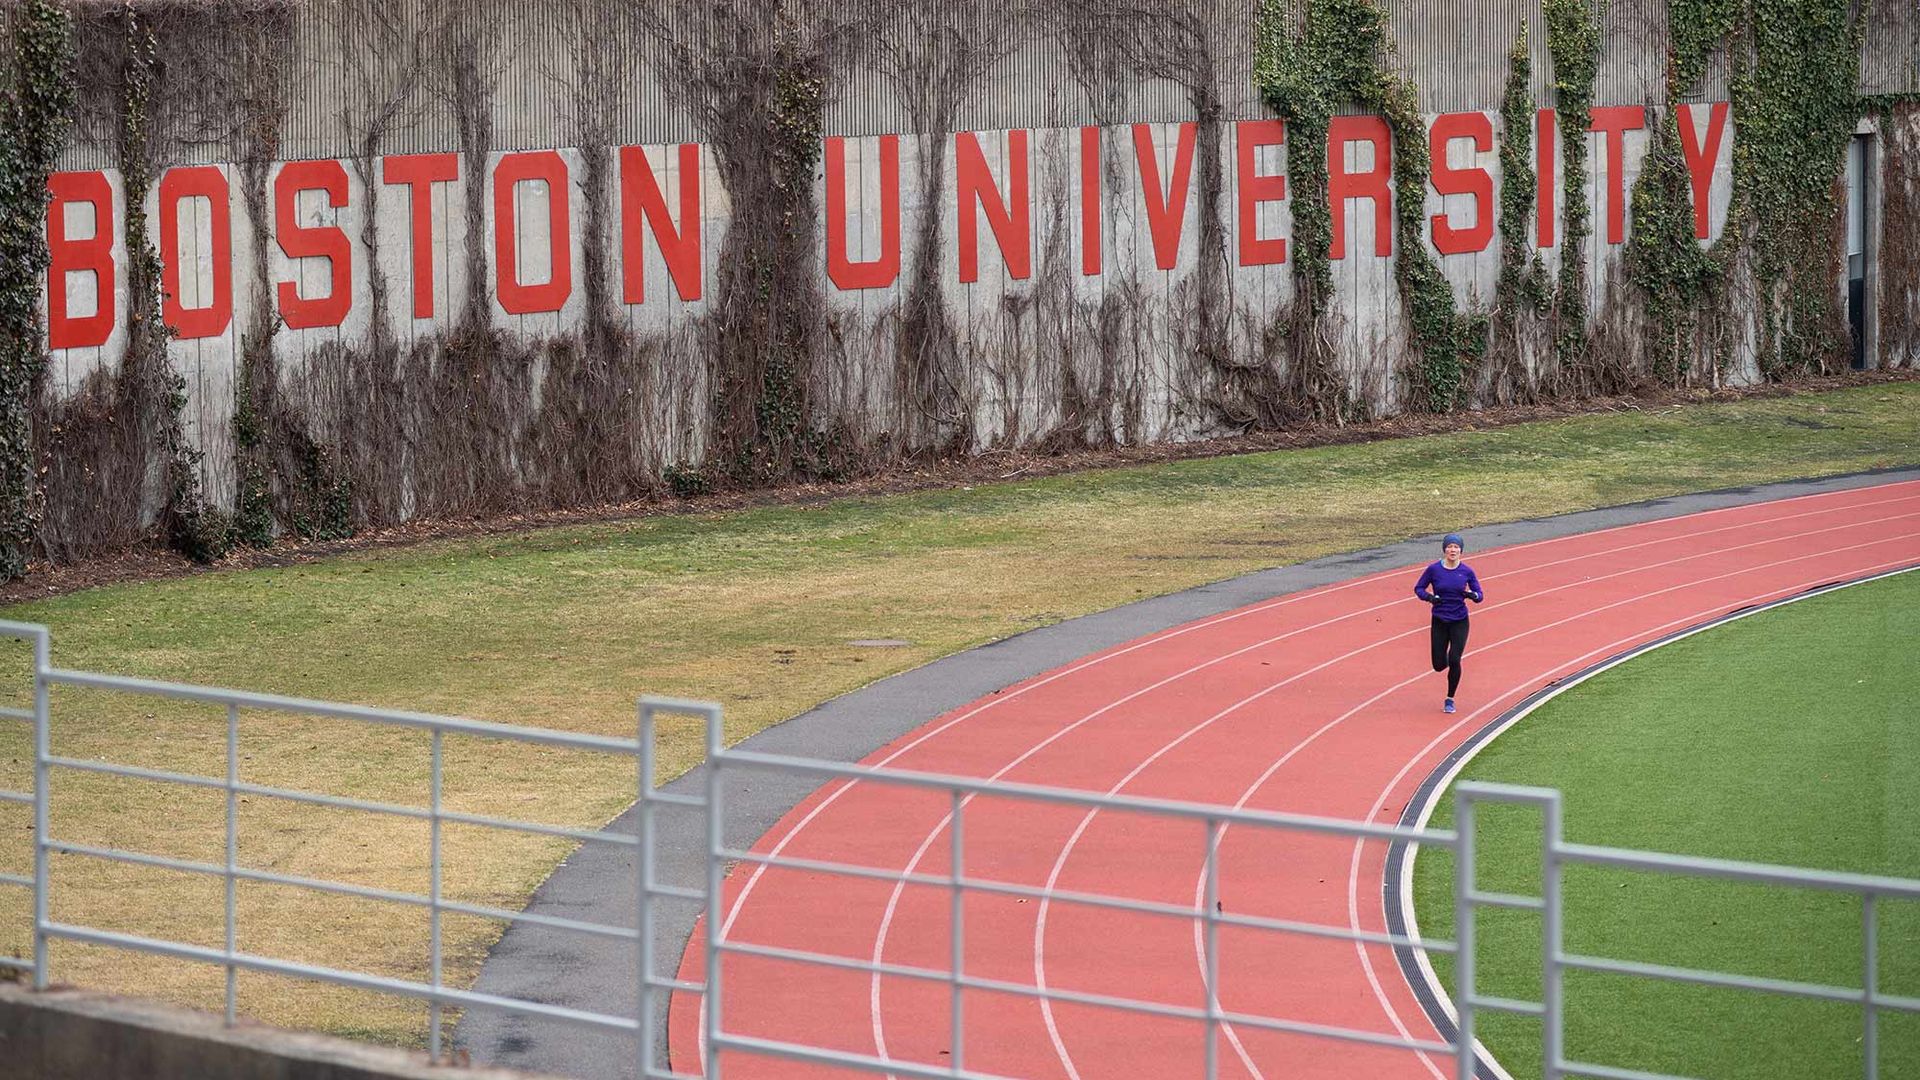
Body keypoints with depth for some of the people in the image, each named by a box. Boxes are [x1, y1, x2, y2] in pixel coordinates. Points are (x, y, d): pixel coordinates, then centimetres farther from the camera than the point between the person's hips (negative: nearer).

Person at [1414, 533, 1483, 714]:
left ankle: (1450, 699, 8)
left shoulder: (1467, 571, -6)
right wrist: (1429, 597, -18)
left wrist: (1472, 595, -23)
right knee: (1439, 665, 2)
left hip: (1460, 622, -1)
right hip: (1440, 622, 1)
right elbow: (1418, 588, 2)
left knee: (1454, 661, -11)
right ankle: (1445, 658, 41)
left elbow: (1480, 596, 1)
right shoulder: (1434, 570, -8)